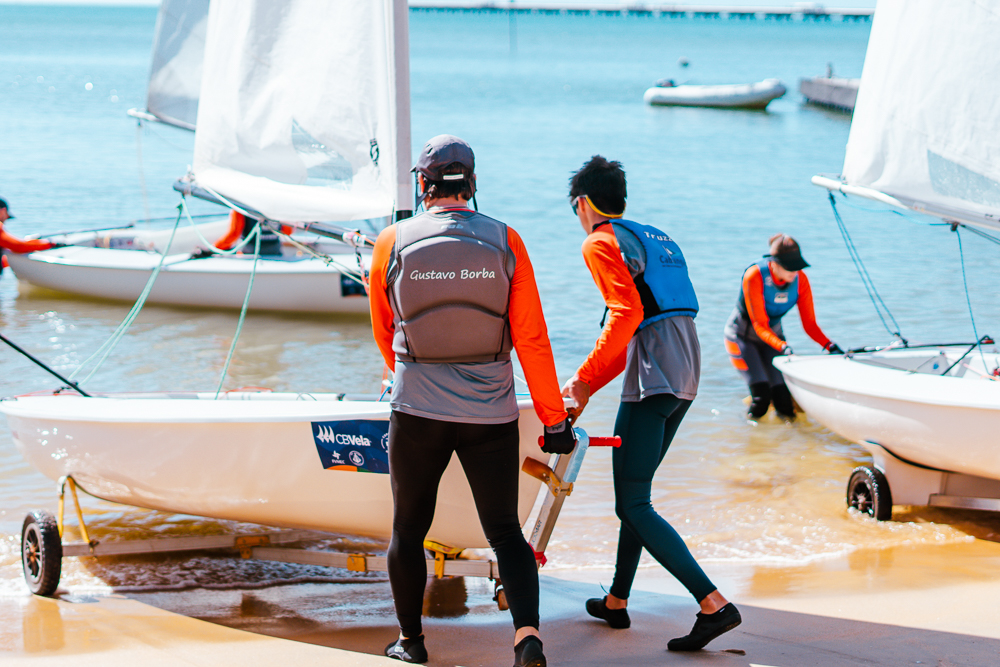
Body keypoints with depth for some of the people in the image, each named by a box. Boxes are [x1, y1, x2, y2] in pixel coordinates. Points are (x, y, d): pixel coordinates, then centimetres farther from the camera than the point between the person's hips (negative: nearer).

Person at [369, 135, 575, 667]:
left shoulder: (392, 244, -2)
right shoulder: (504, 242, -3)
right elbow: (531, 340, -5)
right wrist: (554, 419, 2)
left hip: (417, 411, 0)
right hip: (491, 414, 0)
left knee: (408, 528, 16)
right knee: (505, 531, 8)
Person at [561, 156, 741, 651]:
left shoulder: (601, 243, -2)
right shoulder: (656, 239, 25)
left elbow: (627, 314, -17)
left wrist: (584, 379, -10)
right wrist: (589, 388, 27)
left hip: (653, 378, -9)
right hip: (686, 374, 9)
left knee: (634, 505, -7)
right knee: (632, 492, 19)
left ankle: (714, 604, -18)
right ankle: (617, 602, 27)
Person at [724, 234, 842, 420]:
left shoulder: (800, 280, -15)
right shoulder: (754, 276, -28)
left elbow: (810, 324, -12)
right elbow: (760, 326, -29)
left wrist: (830, 345, -30)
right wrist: (782, 347, -45)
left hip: (773, 335, 4)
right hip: (742, 336, -4)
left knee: (785, 403, -11)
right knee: (761, 398, -21)